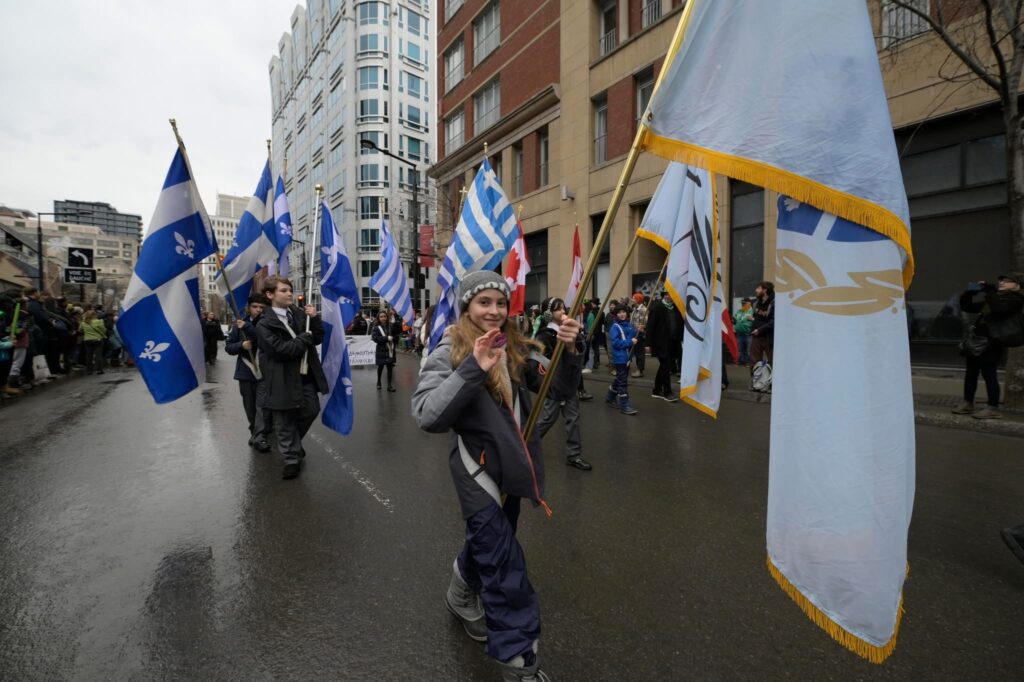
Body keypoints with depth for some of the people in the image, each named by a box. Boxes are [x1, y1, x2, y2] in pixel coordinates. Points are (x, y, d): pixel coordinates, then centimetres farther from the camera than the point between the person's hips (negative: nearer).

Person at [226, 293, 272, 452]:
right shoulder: (240, 324, 5)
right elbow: (228, 346, 8)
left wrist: (247, 327, -26)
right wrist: (241, 345, -12)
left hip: (264, 371, -4)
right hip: (245, 372, 4)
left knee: (262, 405, -10)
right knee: (250, 406, 15)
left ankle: (259, 437, -8)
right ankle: (255, 431, 32)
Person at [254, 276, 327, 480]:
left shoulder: (299, 313, 4)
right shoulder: (264, 324, -10)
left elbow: (318, 338, 6)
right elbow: (282, 349, -20)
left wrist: (314, 319, -9)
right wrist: (305, 337, -11)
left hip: (306, 375, 5)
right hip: (284, 380, -5)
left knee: (311, 410, 13)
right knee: (285, 421, 6)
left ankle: (293, 443, 40)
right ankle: (292, 458, 23)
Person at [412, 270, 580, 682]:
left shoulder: (515, 347, -1)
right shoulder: (450, 352, -15)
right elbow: (427, 416, -26)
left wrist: (568, 351, -21)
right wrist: (473, 370, -35)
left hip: (513, 463, 6)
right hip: (478, 467, -6)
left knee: (490, 543, 26)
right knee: (505, 566, -1)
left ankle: (462, 594, 55)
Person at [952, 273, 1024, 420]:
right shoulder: (994, 298, 20)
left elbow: (999, 308, -23)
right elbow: (966, 307, 23)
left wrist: (989, 291, -16)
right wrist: (970, 292, 8)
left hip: (990, 344, -8)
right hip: (977, 341, 8)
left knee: (989, 374, -6)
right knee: (971, 372, 11)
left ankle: (993, 409, 1)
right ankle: (967, 404, 19)